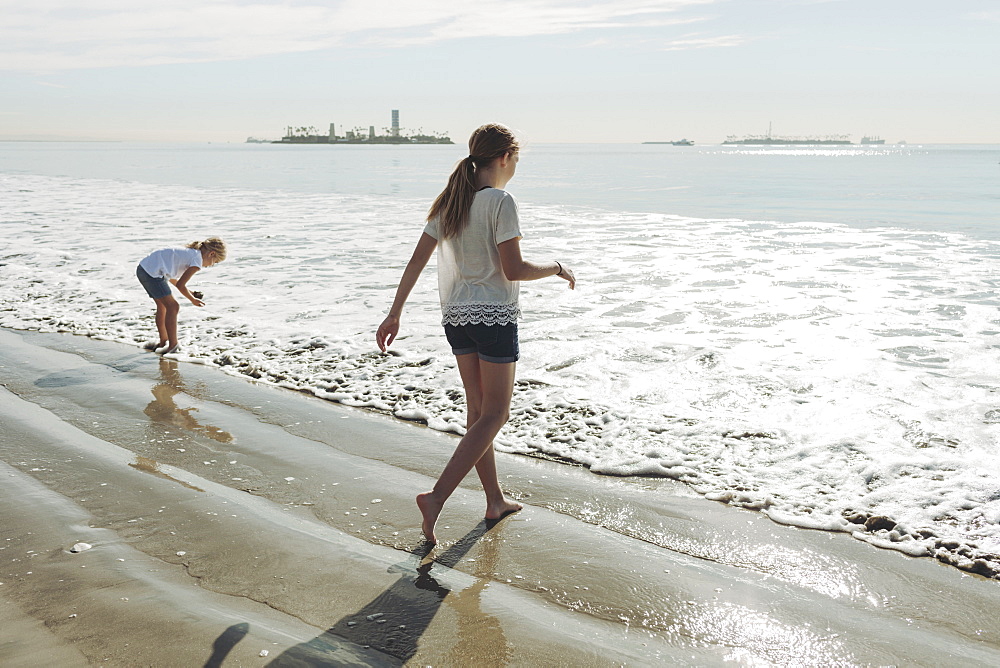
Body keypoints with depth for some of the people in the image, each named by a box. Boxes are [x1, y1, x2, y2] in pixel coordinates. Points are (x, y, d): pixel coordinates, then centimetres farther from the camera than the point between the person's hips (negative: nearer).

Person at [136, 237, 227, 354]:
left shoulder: (190, 253, 18)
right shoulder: (197, 261, -10)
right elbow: (180, 284, -9)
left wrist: (189, 292, 23)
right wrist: (193, 300, 6)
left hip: (143, 267, 10)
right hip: (151, 273, -10)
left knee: (162, 306, 21)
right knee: (172, 306, -3)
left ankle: (164, 341, 32)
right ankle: (173, 345, 1)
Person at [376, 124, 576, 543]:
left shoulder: (448, 202, 6)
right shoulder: (500, 202, -14)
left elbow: (416, 261, 5)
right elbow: (513, 270, -19)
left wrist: (395, 314, 8)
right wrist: (556, 269, -2)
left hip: (456, 316, 7)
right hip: (494, 317, -7)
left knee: (478, 409, 16)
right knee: (494, 415, 2)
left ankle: (495, 501, 28)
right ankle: (436, 497, -10)